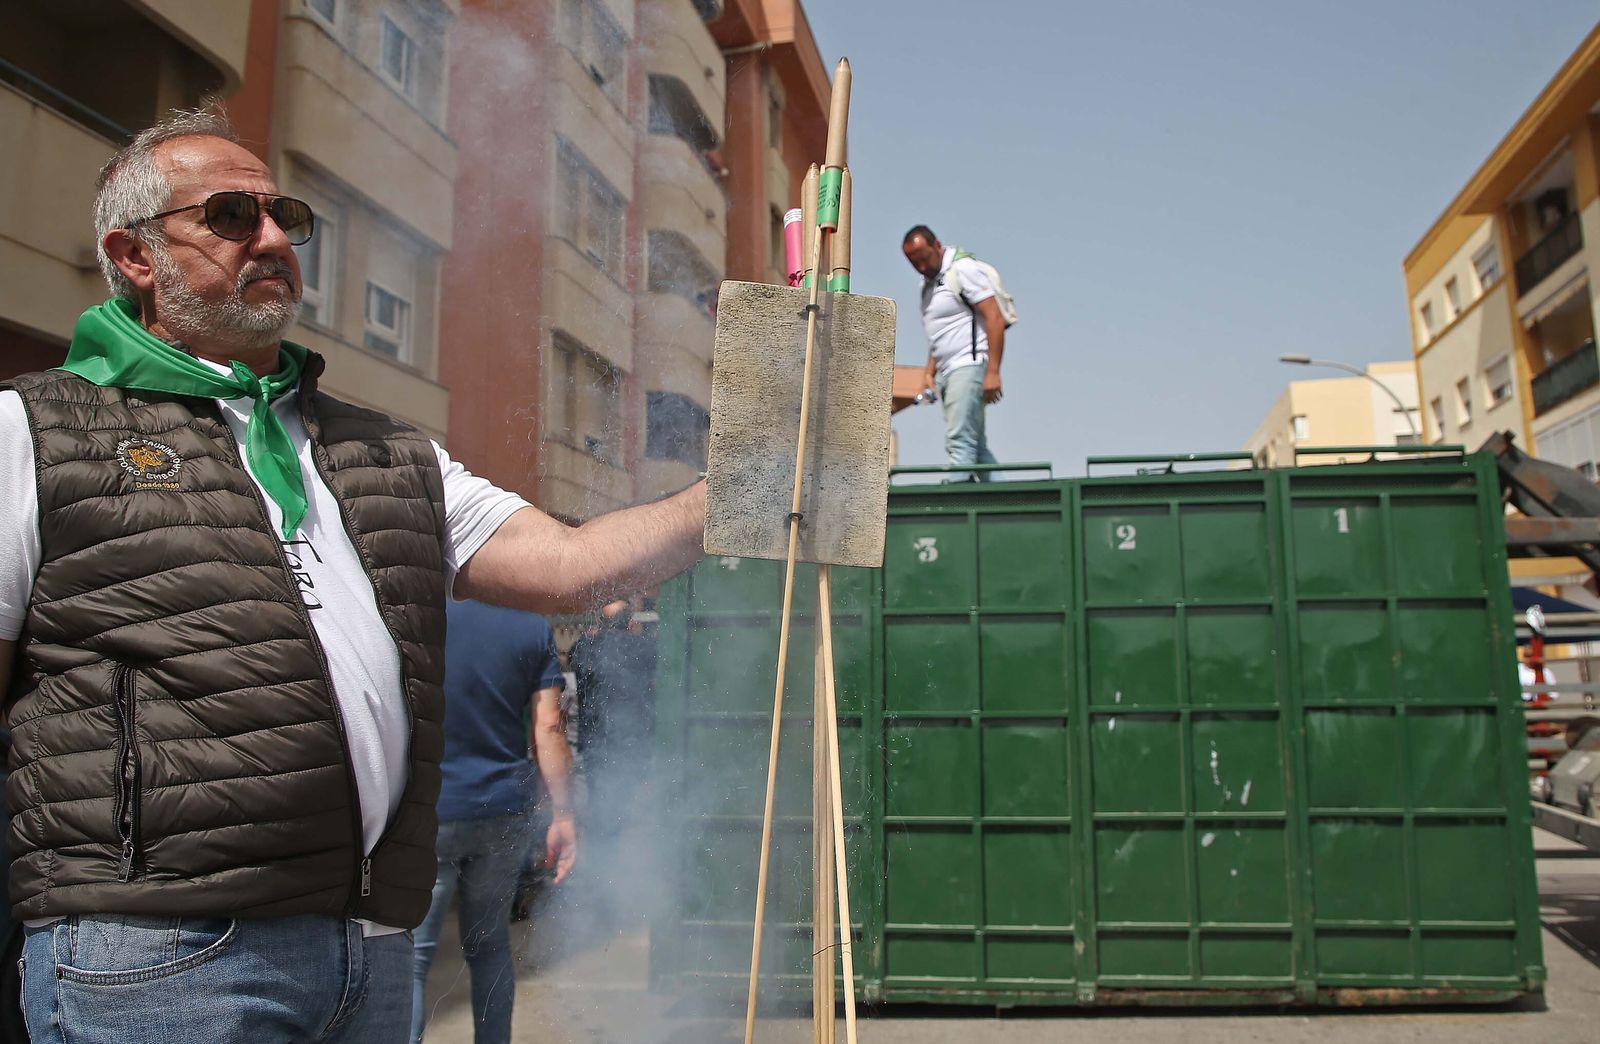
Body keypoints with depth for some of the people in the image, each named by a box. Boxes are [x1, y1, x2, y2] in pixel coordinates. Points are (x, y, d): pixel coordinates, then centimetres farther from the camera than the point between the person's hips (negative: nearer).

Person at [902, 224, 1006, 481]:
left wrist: (992, 372, -19)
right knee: (975, 445, 8)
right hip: (947, 373, 9)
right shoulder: (928, 282, 20)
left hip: (969, 366, -9)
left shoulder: (963, 269, -6)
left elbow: (995, 319, -13)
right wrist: (929, 374, 16)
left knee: (959, 441, -15)